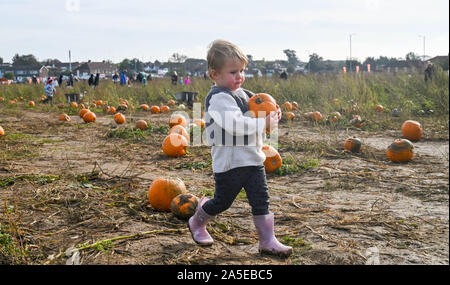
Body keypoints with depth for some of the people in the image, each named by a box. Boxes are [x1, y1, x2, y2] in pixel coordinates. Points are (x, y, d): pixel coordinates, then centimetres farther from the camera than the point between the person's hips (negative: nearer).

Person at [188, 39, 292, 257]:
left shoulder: (242, 94, 12)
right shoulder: (218, 98, -17)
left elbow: (250, 120, 23)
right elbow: (235, 124, -28)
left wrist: (270, 116, 2)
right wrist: (264, 123, -25)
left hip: (253, 159, 8)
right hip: (229, 162, -8)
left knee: (261, 200, 6)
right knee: (222, 201, 9)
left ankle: (267, 241, 14)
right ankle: (197, 222, 35)